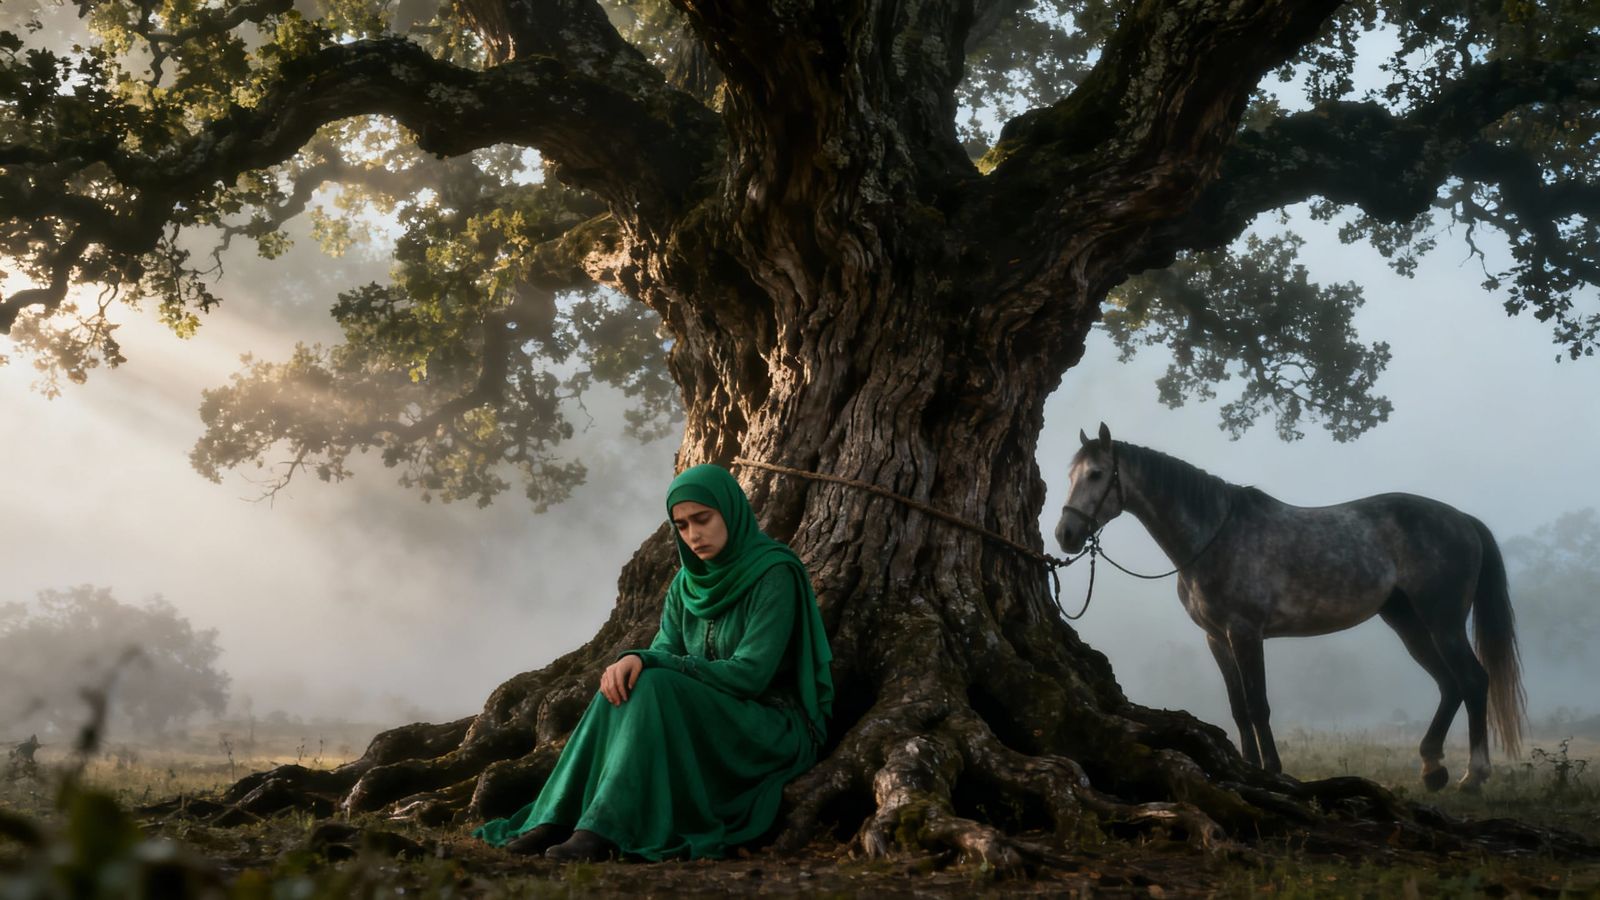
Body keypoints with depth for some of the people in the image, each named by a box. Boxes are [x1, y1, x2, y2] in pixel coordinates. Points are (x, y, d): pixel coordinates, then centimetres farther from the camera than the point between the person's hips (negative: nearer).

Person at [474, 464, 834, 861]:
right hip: (710, 718, 7)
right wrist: (633, 660, -22)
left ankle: (604, 829, -35)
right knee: (624, 688, -20)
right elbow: (662, 653, 3)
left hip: (779, 733, -6)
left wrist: (650, 663, -17)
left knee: (652, 688, -29)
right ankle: (559, 820, -25)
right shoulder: (687, 583, 8)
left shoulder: (775, 574, -15)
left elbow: (750, 674, -21)